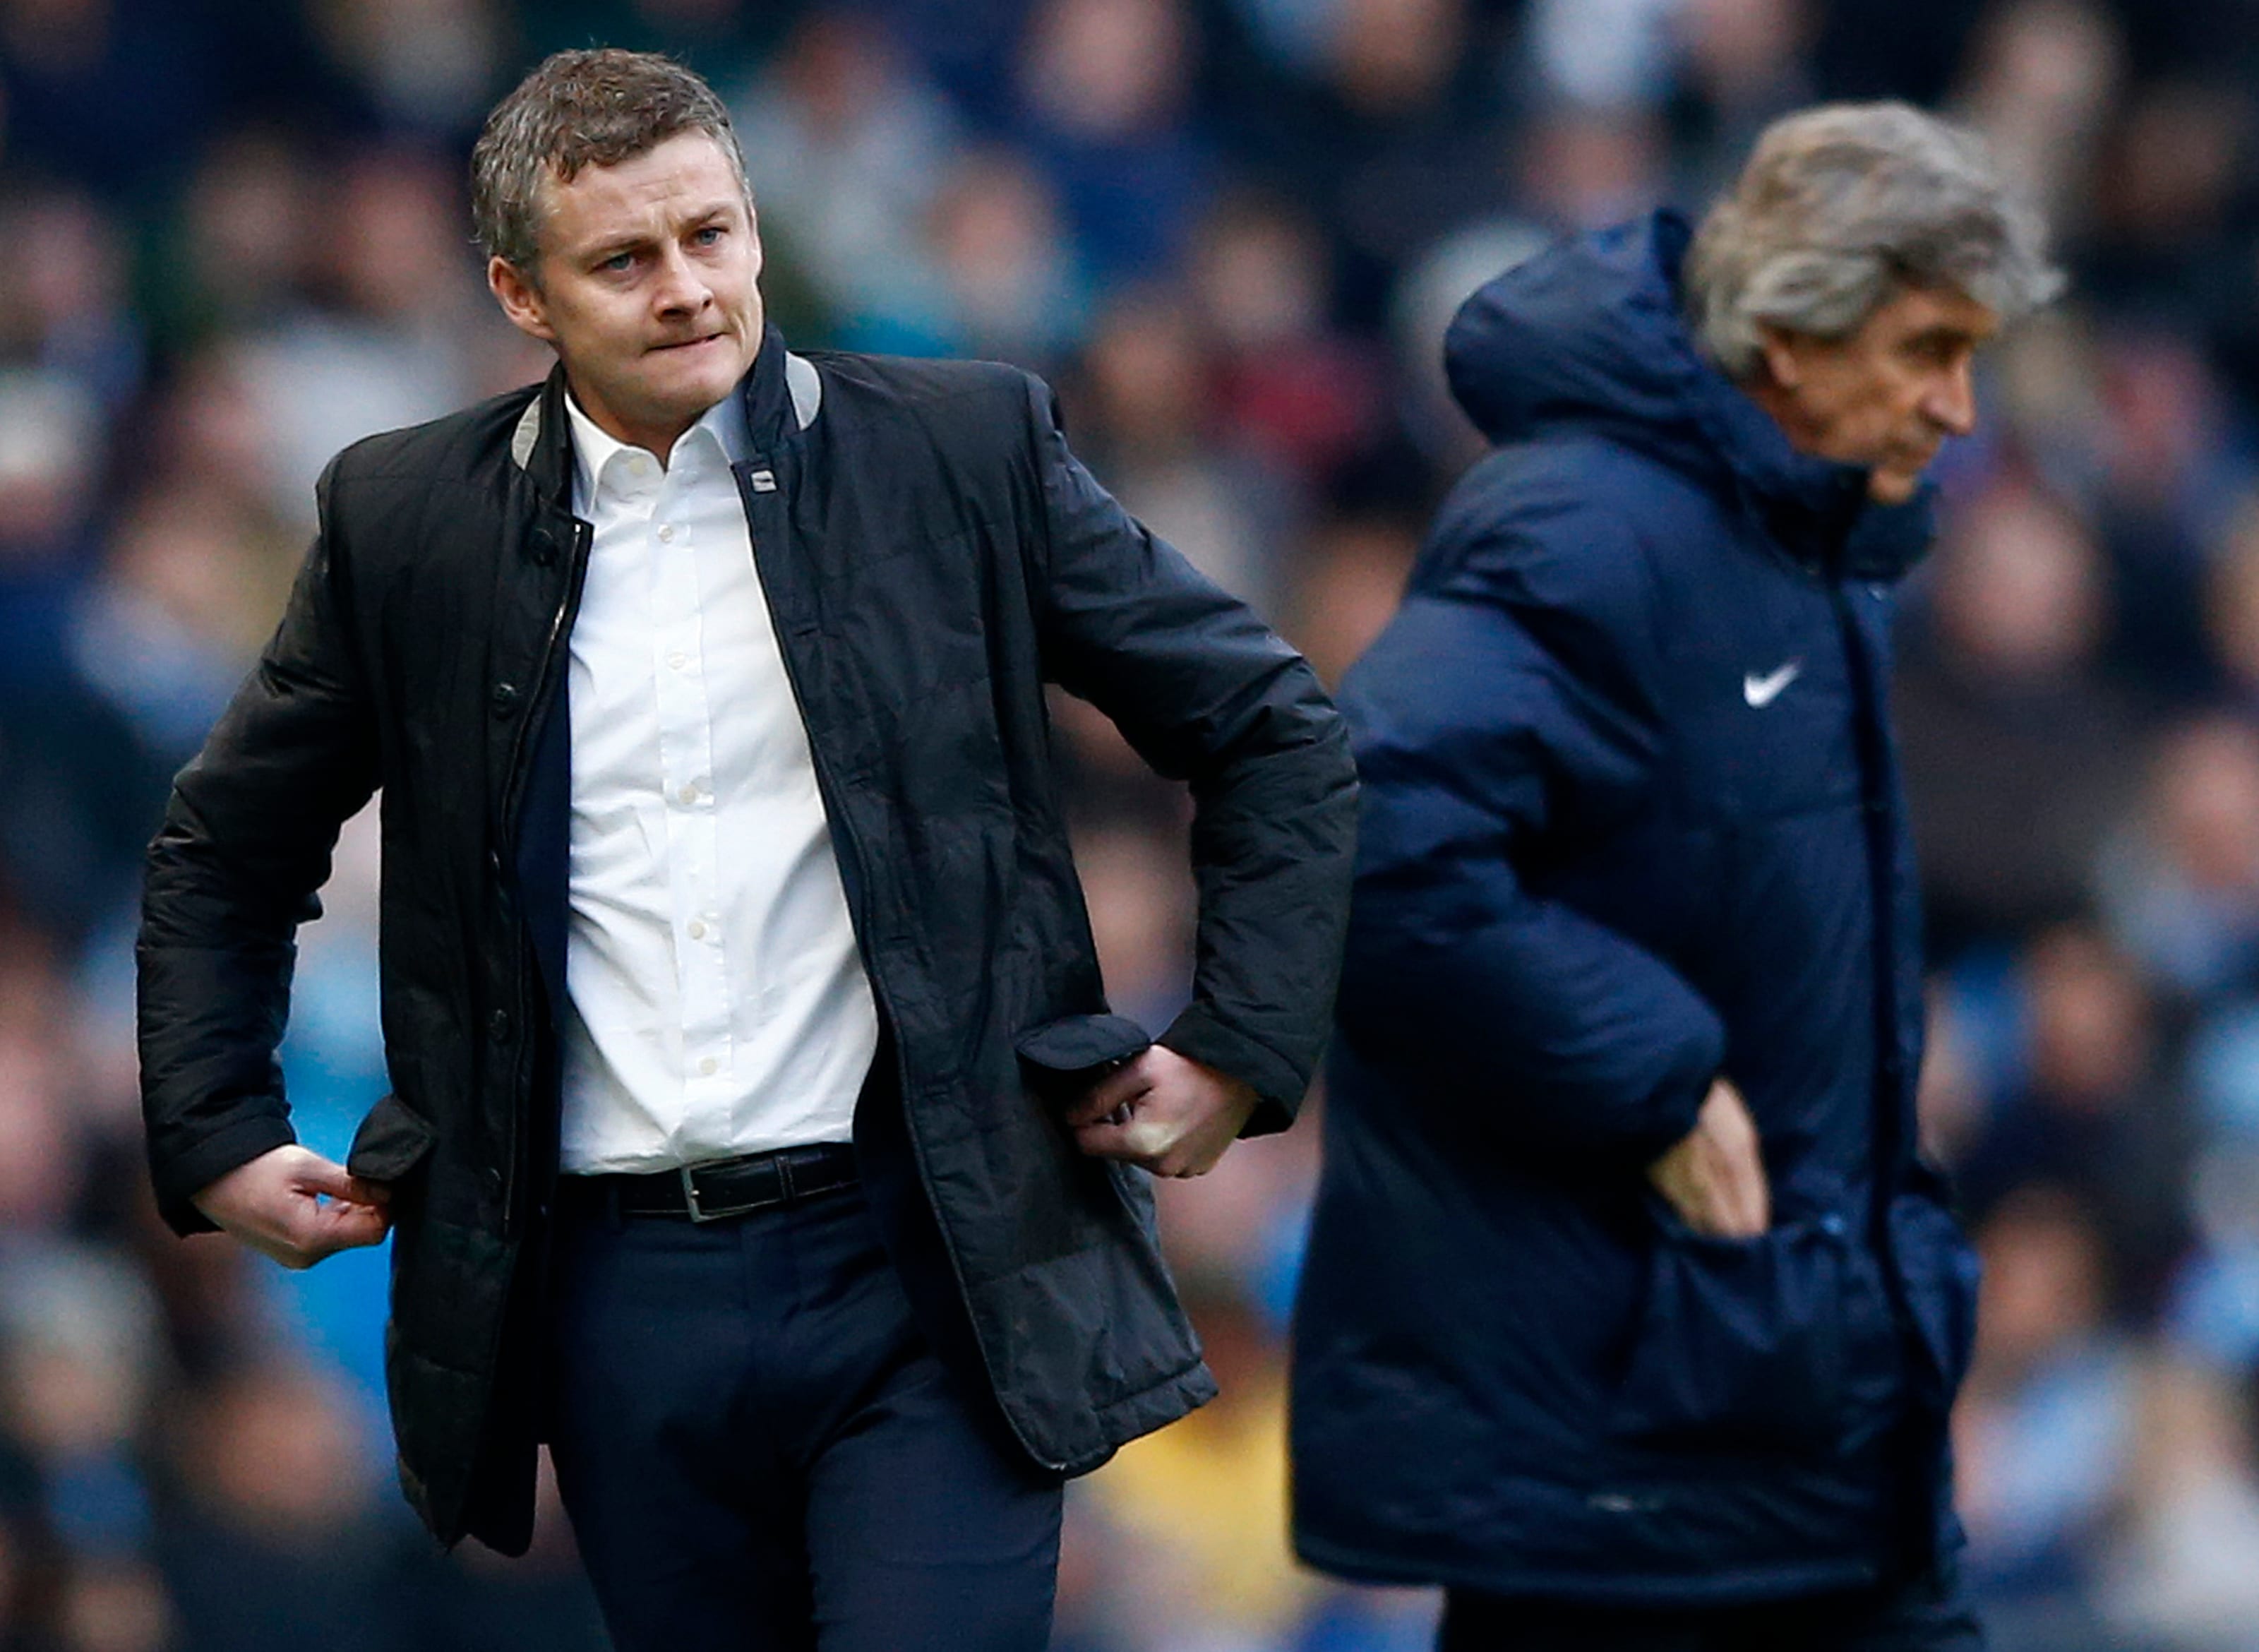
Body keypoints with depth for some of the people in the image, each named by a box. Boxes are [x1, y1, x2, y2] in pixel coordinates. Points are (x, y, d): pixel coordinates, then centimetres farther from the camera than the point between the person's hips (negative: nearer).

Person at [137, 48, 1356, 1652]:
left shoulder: (966, 450, 1)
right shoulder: (409, 521, 6)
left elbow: (1277, 734, 8)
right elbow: (226, 854, 21)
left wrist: (1237, 1051, 1)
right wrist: (217, 1139, 12)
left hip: (928, 1273, -2)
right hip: (626, 1299, 3)